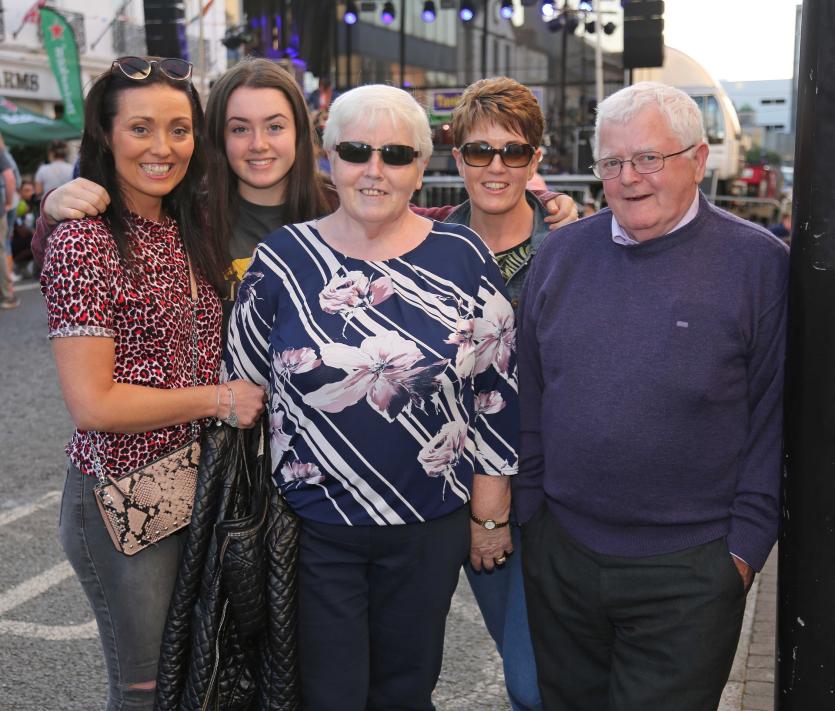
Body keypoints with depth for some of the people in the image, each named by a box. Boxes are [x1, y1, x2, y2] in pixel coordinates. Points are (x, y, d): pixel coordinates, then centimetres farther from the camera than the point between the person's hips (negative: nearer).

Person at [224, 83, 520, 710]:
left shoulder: (462, 258, -3)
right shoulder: (281, 260, -5)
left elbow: (496, 389, 1)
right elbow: (240, 389, 3)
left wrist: (491, 511, 2)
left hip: (430, 526, 1)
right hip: (315, 528, -1)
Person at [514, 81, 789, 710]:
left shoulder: (759, 262, -8)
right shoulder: (560, 254, 3)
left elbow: (775, 418, -6)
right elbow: (530, 395, 9)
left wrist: (745, 545, -7)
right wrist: (529, 506, 7)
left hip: (690, 570, -4)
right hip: (560, 553, 4)